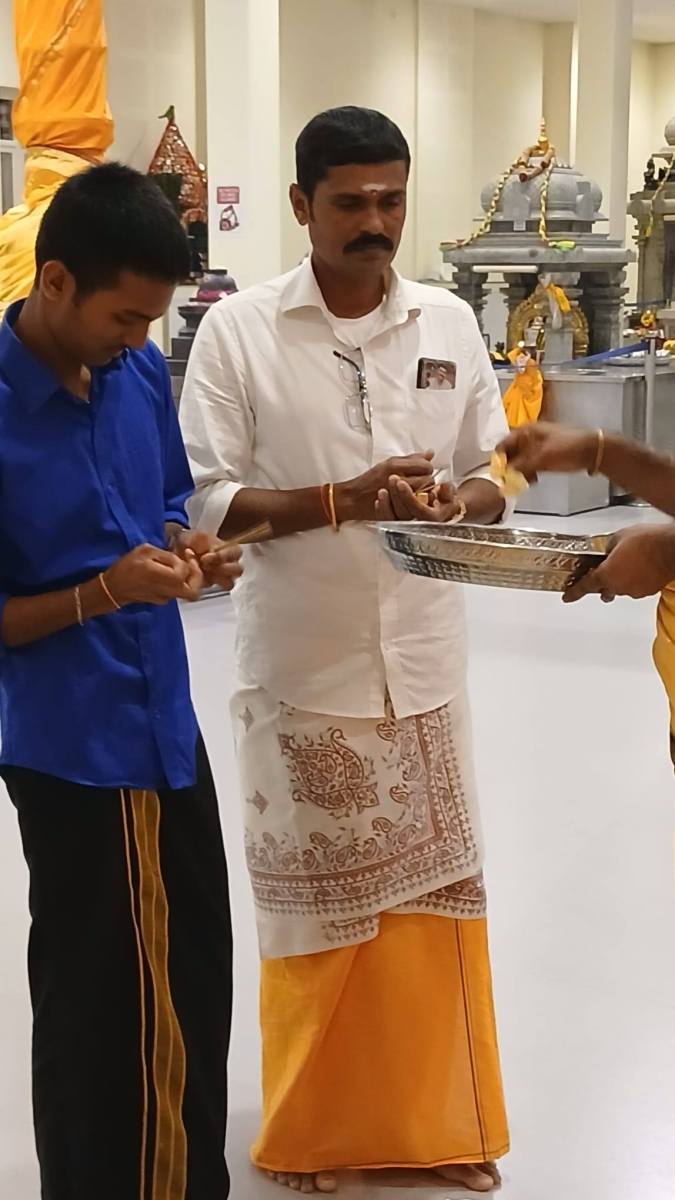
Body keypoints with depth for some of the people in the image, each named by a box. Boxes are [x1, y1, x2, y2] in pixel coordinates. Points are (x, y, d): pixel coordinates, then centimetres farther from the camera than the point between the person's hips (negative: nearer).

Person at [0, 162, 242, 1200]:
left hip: (168, 727, 7)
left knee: (201, 979, 19)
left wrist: (185, 547, -6)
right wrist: (105, 591, -25)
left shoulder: (140, 371, -1)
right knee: (97, 1005, 10)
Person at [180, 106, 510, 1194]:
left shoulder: (450, 323, 3)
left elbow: (496, 480, 7)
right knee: (315, 909, 10)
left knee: (435, 897, 12)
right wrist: (341, 501, -22)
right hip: (303, 671, -3)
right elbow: (207, 502, -9)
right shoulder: (238, 331, -7)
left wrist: (451, 499, -16)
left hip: (424, 663, 3)